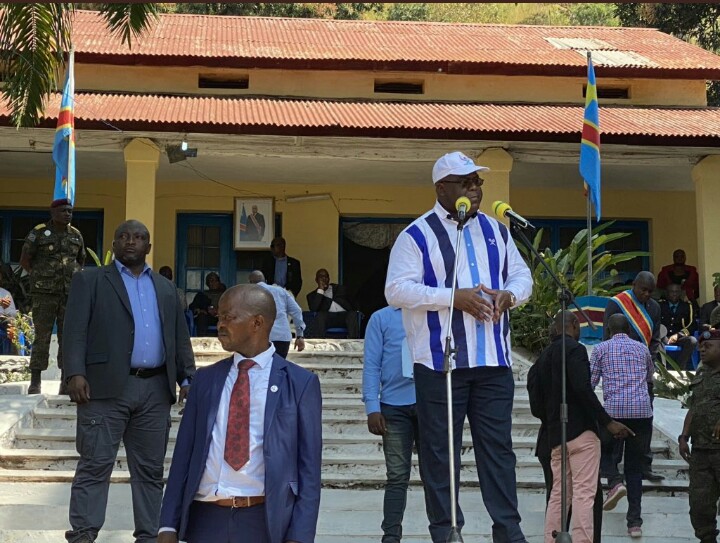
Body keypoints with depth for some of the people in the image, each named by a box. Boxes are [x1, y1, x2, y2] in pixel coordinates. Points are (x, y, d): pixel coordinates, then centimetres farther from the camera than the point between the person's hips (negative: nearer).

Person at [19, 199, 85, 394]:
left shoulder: (76, 235, 11)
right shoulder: (38, 233, 0)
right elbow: (24, 260, 5)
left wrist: (75, 277, 12)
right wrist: (40, 276, 3)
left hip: (70, 292, 4)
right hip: (44, 293, -4)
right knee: (42, 336, -3)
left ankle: (66, 379, 9)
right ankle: (35, 380, 2)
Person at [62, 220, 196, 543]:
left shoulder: (166, 288, 19)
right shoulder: (90, 280, 6)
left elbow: (180, 338, 18)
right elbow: (75, 330, -4)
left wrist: (187, 379, 7)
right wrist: (75, 372, -17)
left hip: (155, 389, 4)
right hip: (106, 386, -4)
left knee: (150, 468, 7)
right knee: (95, 464, -5)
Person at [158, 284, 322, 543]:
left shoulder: (299, 383, 1)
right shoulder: (205, 379, 10)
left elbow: (308, 467, -2)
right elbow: (184, 454, 9)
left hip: (264, 521, -3)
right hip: (205, 518, 3)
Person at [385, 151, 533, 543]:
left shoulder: (495, 230, 14)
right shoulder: (417, 235, -3)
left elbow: (522, 276, 19)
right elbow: (397, 290, -11)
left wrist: (508, 295, -5)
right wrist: (454, 297, -19)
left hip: (494, 361, 4)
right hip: (440, 362, -4)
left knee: (498, 446, 6)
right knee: (440, 450, 3)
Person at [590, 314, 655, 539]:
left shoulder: (601, 348, 7)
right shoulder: (642, 348, 16)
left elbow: (590, 382, 2)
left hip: (614, 410, -2)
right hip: (643, 411, 2)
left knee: (605, 449, 23)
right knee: (635, 467, 9)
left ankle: (615, 482, -7)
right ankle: (635, 522, 4)